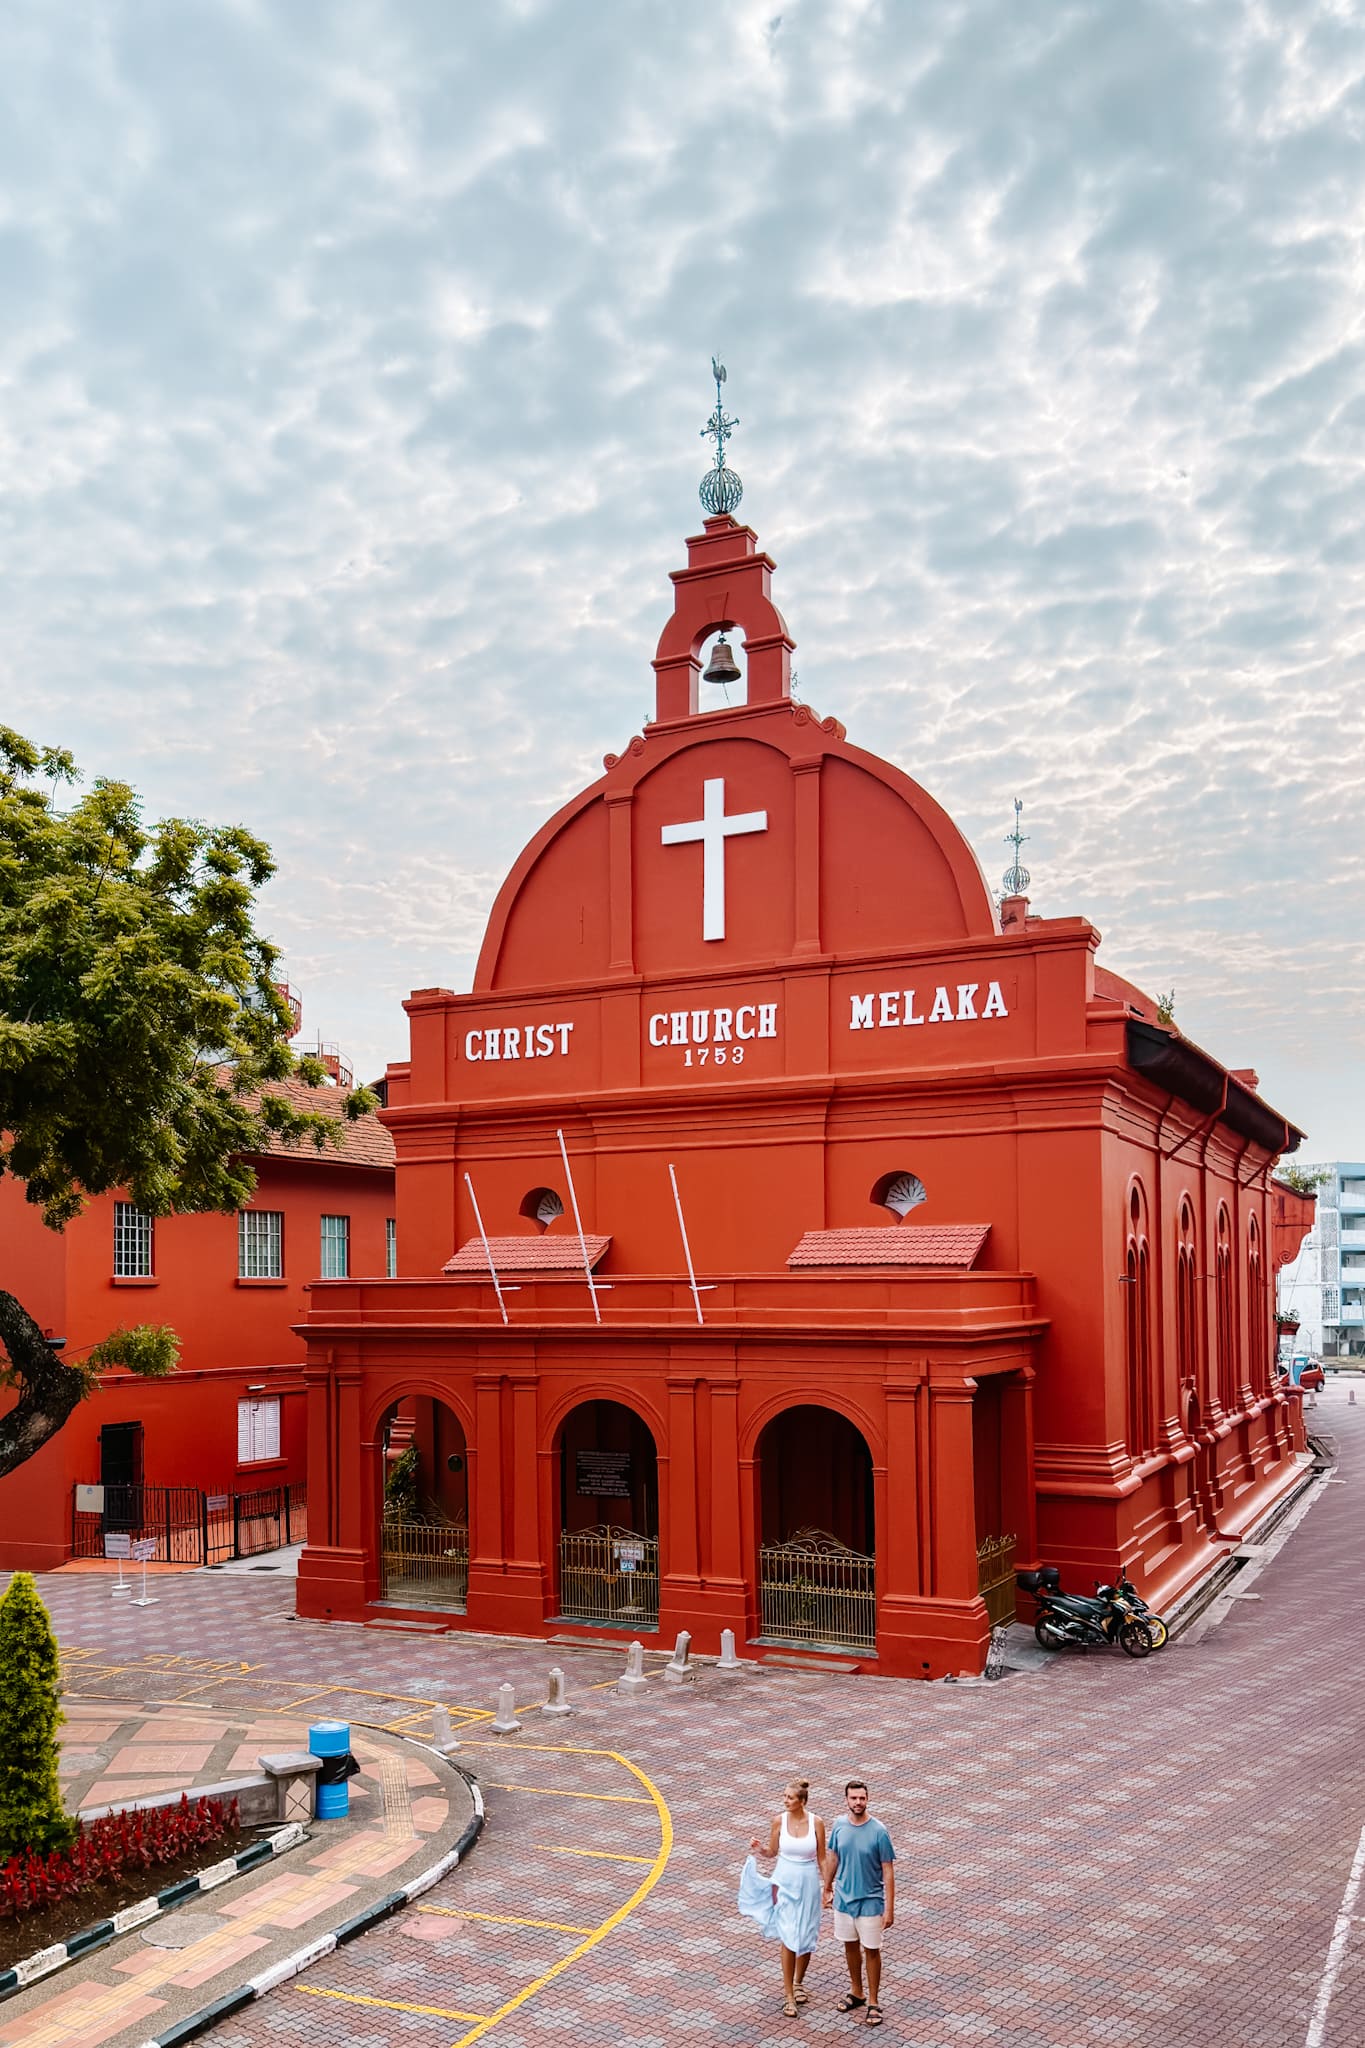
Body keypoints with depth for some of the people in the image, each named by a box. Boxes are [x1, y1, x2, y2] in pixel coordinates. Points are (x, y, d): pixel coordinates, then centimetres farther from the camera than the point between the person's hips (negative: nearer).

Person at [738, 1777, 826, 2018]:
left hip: (808, 1883, 0)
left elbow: (821, 1858, -2)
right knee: (788, 1937, -5)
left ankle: (798, 1982, 35)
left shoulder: (816, 1823, -11)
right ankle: (789, 1995, 5)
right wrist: (758, 1849, -16)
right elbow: (772, 1852, 4)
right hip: (784, 1882, 0)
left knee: (807, 1937, 10)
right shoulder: (779, 1821, -8)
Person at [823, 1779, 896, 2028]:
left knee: (871, 1951, 8)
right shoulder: (839, 1825, -9)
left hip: (870, 1902, -4)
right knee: (850, 1945, 19)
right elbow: (832, 1857, 7)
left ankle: (873, 2002, 24)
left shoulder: (878, 1831, -21)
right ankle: (856, 1992, 38)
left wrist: (889, 1908, -15)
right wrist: (827, 1888, 14)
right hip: (844, 1898, 4)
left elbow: (888, 1871, -15)